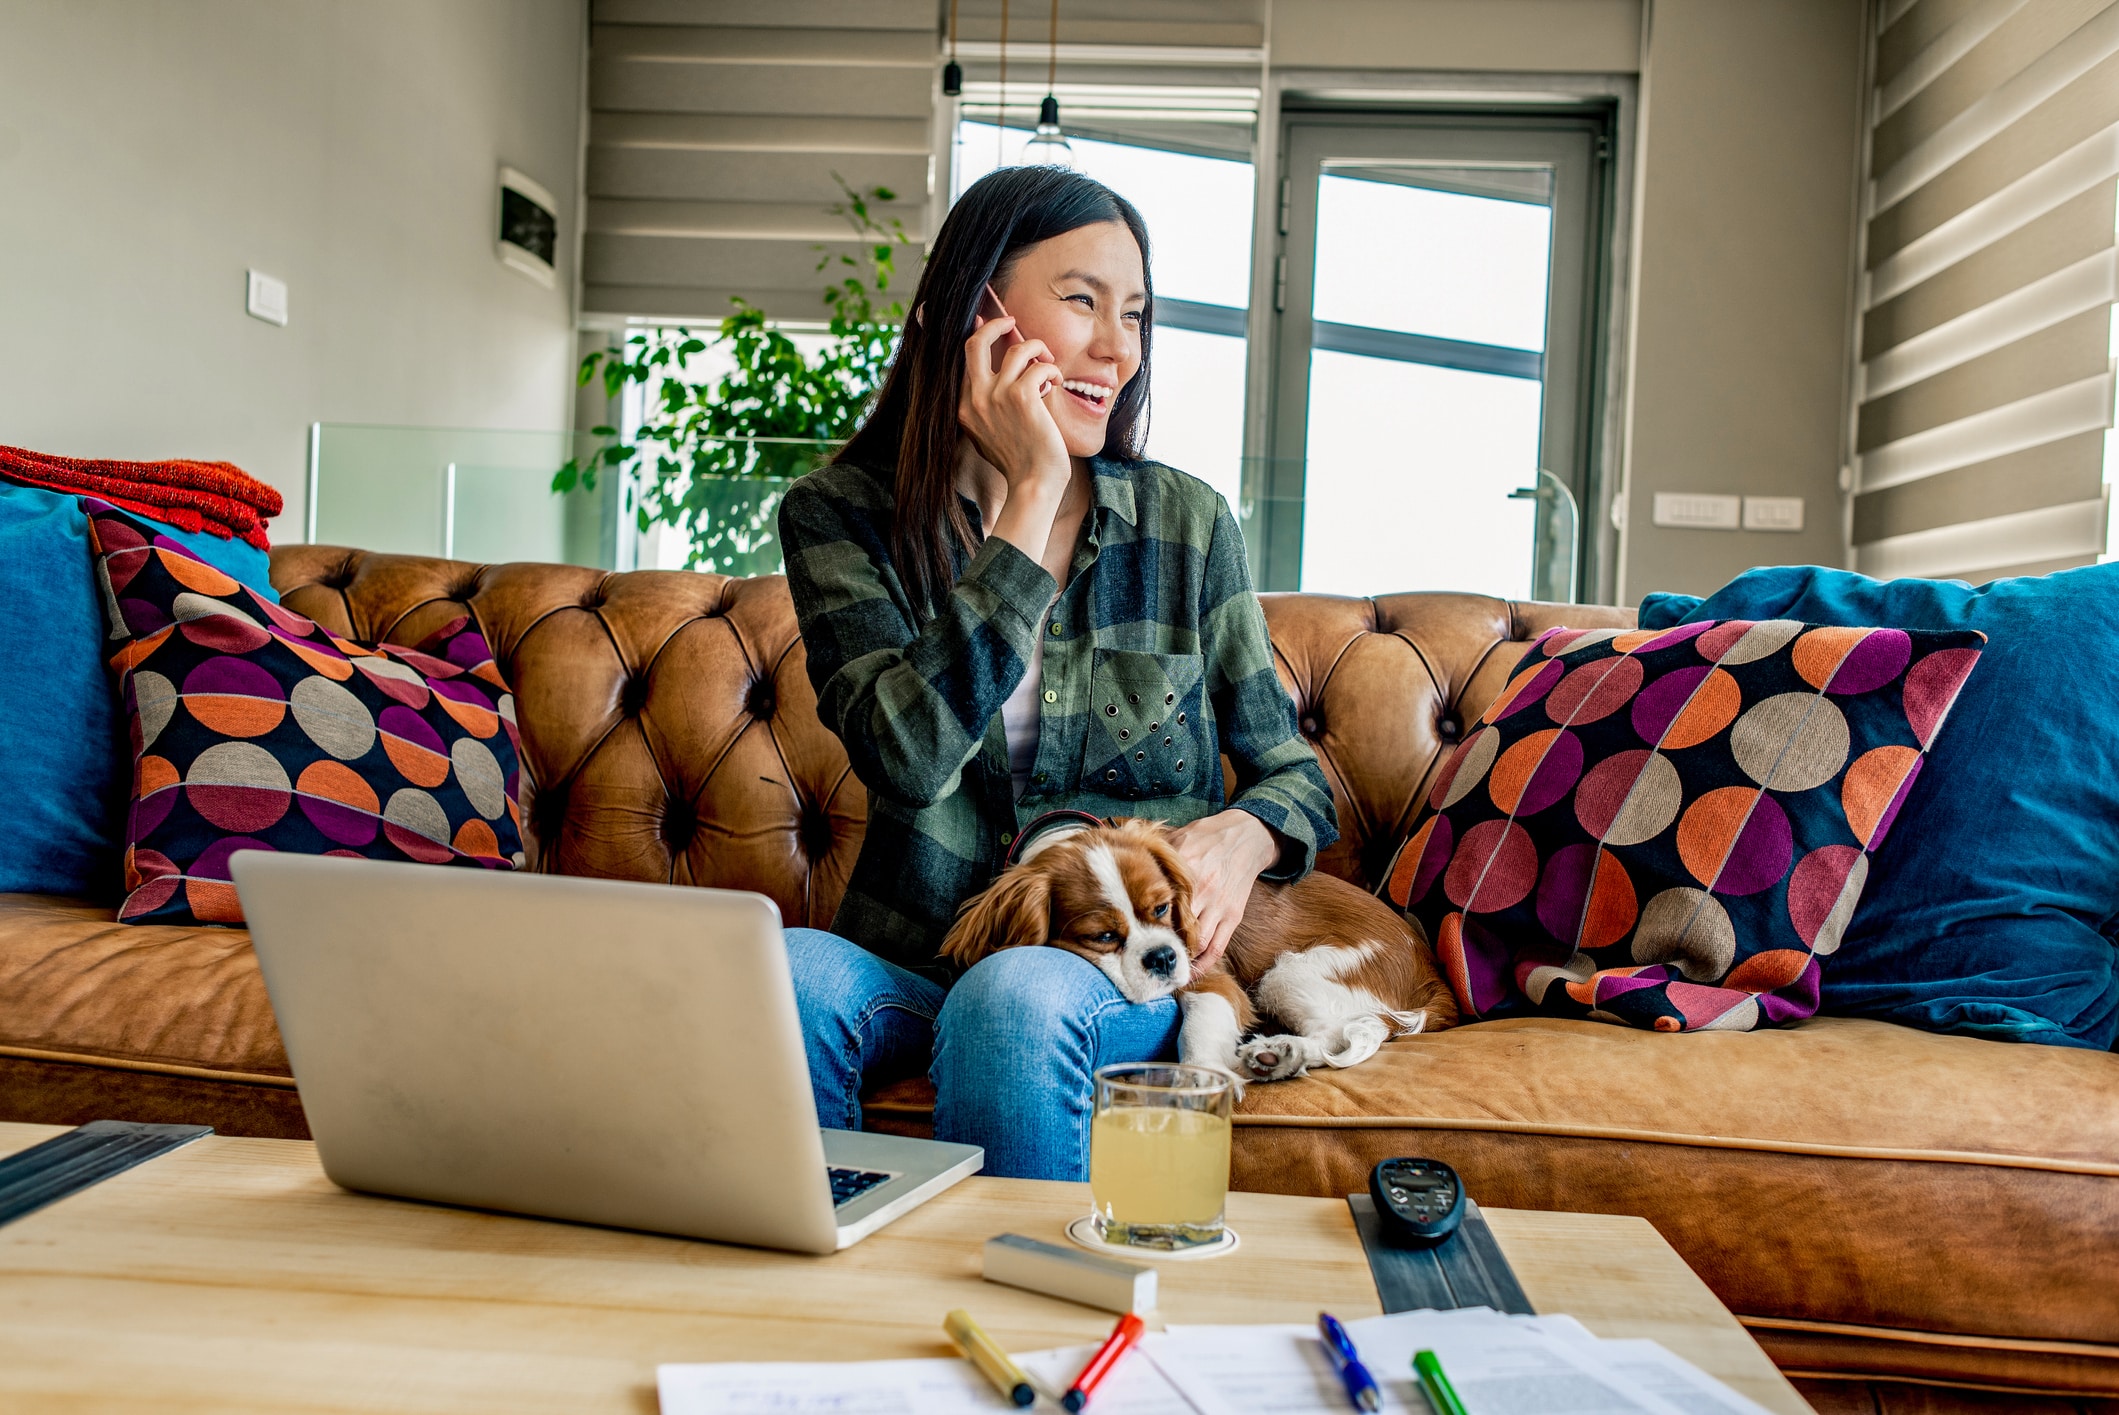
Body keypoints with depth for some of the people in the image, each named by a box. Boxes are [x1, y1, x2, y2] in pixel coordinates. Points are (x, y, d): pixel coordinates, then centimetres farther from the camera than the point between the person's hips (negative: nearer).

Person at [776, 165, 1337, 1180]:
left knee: (1016, 998, -32)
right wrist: (1032, 498, -17)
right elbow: (908, 754, -20)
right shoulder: (839, 513, -2)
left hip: (1124, 977, 0)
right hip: (911, 959, 0)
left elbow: (1295, 774, 10)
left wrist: (1244, 837, -15)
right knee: (787, 973, -31)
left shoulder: (1186, 523, 1)